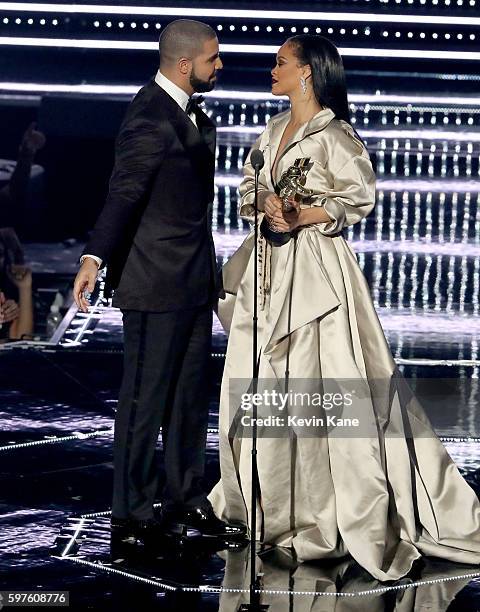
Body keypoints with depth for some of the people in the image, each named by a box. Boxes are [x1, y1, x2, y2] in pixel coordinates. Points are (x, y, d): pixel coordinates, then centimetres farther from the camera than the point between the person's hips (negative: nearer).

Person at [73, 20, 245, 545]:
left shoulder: (192, 113, 12)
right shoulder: (150, 117, -18)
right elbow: (124, 192, -26)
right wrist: (94, 258, -35)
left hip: (195, 280, 9)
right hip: (156, 282, -9)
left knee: (190, 396, 15)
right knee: (146, 398, 0)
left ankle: (185, 500, 26)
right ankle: (131, 514, 9)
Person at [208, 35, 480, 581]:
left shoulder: (334, 138, -9)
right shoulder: (273, 132, 14)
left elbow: (356, 199, -10)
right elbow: (248, 192, 13)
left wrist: (302, 216, -21)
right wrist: (267, 206, -9)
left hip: (315, 266, -8)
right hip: (270, 268, 8)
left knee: (324, 382, -9)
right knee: (261, 381, 9)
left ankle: (359, 511, -2)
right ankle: (272, 500, 22)